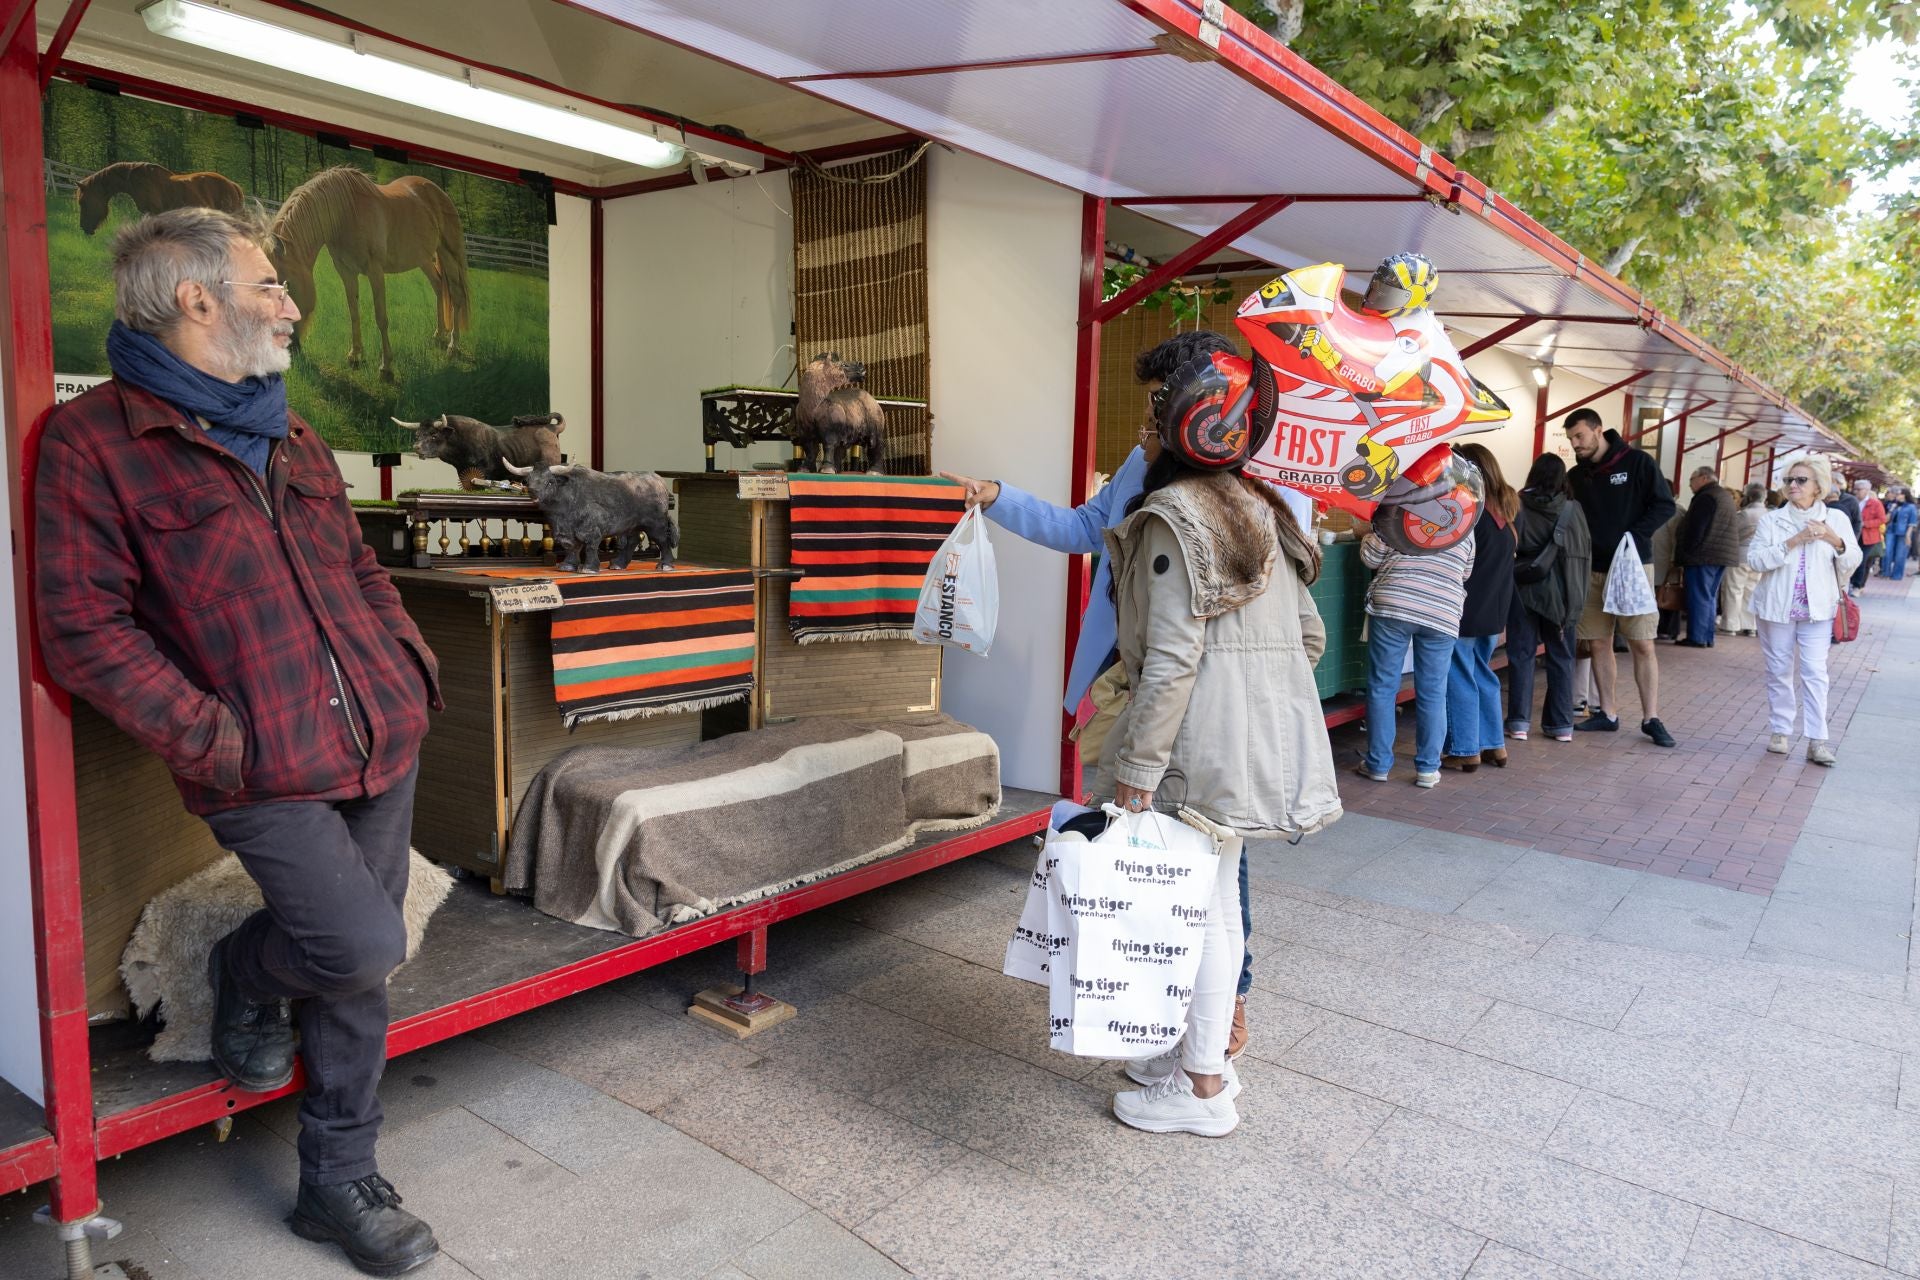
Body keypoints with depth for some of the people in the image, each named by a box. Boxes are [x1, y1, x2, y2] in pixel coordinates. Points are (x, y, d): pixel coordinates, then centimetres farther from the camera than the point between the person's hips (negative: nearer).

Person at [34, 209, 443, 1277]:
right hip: (265, 769, -6)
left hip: (379, 741, 7)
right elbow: (85, 628, -10)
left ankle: (340, 1183, 29)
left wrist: (413, 664, 9)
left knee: (359, 971, 11)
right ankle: (248, 976, 23)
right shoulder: (93, 441, -6)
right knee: (364, 945, -15)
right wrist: (211, 739, -16)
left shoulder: (291, 436, 16)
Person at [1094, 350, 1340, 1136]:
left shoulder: (1173, 517, -14)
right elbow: (1310, 635, 14)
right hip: (1267, 735, 9)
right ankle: (1202, 1051, 33)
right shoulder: (1263, 511, 12)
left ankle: (1202, 1088, 17)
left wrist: (1136, 767, -17)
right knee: (1215, 900, 18)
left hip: (1205, 741, -9)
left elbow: (1172, 656, -20)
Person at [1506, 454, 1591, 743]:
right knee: (1561, 657, 10)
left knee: (1521, 654, 5)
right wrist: (1578, 594, 11)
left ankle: (1519, 722, 1)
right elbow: (1585, 553, 3)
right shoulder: (1573, 509, -1)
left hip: (1524, 587, -2)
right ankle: (1562, 724, 14)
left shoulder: (1517, 505, -7)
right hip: (1561, 591, 2)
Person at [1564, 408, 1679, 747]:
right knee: (1598, 644, 6)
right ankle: (1608, 714, 16)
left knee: (1642, 644, -4)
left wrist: (1635, 536, -17)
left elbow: (1665, 506, -5)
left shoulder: (1637, 462, -4)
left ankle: (1651, 718, 2)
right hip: (1592, 570, 4)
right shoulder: (1576, 476, 9)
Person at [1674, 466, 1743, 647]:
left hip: (1703, 557, -9)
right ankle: (1707, 638, 15)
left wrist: (1685, 556, -15)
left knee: (1699, 596, -7)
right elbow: (1732, 529, 24)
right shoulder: (1726, 496, 20)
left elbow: (1694, 531, -18)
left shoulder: (1706, 497, -12)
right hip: (1724, 556, 9)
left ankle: (1697, 638, -7)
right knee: (1710, 597, 13)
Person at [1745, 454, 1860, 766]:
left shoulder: (1836, 519, 3)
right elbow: (1755, 558, -10)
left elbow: (1851, 565, 3)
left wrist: (1836, 542, -14)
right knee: (1779, 671, 8)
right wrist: (1793, 542, -19)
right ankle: (1779, 731, 18)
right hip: (1777, 606, 1)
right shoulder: (1773, 519, 1)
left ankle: (1817, 740, -5)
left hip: (1817, 608, 0)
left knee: (1815, 672, -7)